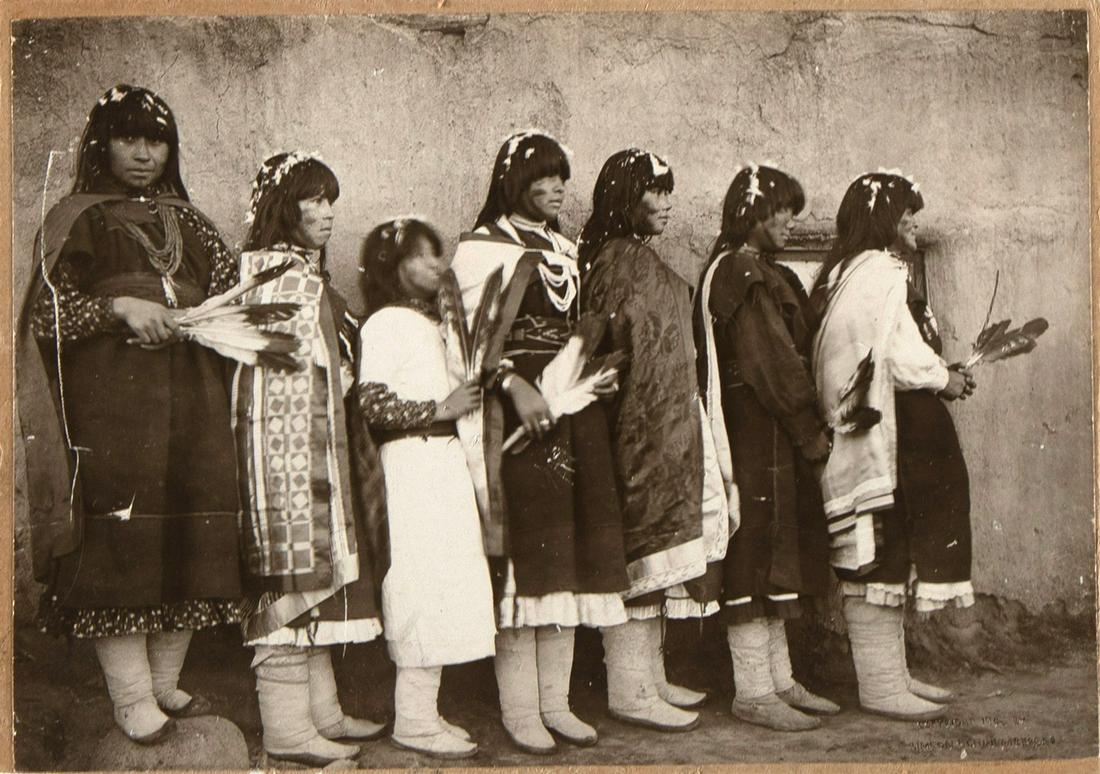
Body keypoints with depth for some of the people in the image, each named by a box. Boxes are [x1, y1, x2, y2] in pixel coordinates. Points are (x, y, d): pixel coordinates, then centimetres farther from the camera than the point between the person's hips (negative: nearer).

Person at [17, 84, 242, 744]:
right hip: (111, 400, -4)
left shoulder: (188, 220, 20)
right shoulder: (77, 220, 6)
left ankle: (166, 682, 15)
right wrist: (119, 306, -13)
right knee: (121, 537, -9)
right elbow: (47, 314, -1)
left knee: (194, 532, 1)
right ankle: (132, 699, 1)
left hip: (193, 396, 5)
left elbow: (232, 293, 19)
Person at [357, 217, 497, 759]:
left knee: (444, 590, 10)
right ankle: (414, 721, 1)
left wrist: (461, 402, 14)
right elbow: (371, 401, -20)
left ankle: (423, 713, 18)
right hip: (413, 467, -9)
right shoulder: (385, 323, -9)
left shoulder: (429, 322, 20)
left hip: (445, 462, 9)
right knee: (425, 589, -8)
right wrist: (438, 410, -18)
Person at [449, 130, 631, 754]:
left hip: (575, 406, 7)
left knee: (569, 553, 6)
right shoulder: (482, 248, 0)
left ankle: (556, 699, 14)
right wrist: (516, 387, -22)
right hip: (516, 408, -7)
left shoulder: (567, 251, 21)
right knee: (525, 555, -6)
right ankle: (519, 708, 3)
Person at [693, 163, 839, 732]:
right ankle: (753, 692, 3)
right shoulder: (743, 274, -12)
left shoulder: (757, 271, 20)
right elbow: (773, 362, -17)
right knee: (757, 552, -5)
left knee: (772, 554, 14)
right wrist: (811, 432, -11)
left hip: (775, 436, 11)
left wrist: (809, 426, 12)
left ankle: (779, 680, 23)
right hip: (757, 434, -11)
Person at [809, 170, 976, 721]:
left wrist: (937, 373, 13)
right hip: (882, 435, -10)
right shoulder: (880, 273, -14)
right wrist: (947, 379, -2)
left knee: (882, 561, 15)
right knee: (880, 564, -4)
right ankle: (881, 686, 4)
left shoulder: (844, 273, 16)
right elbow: (902, 357, -20)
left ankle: (889, 675, 24)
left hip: (862, 433, 10)